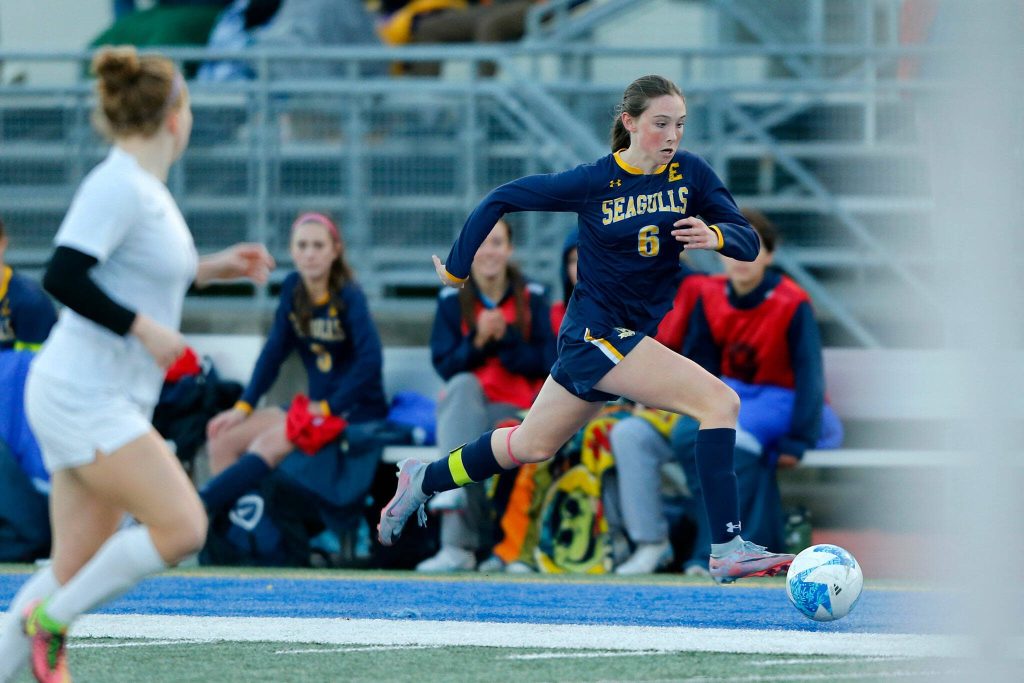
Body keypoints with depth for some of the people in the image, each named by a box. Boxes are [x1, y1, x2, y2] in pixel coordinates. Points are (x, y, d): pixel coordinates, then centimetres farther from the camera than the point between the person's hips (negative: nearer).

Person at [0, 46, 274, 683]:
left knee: (77, 565, 7)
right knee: (182, 526, -16)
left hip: (111, 402, 10)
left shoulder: (145, 188, 14)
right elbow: (63, 277, -24)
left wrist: (211, 267, 21)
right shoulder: (117, 186, -15)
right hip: (82, 396, -10)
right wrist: (146, 328, -22)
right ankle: (51, 619, -6)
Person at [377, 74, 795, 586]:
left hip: (635, 331, 7)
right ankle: (728, 551, -25)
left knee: (533, 445, 21)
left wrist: (714, 235, -27)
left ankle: (422, 481, 42)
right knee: (719, 401, -22)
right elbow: (501, 200, -4)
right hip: (597, 329, -7)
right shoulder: (594, 182, -13)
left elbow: (749, 244, -4)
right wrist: (456, 269, 2)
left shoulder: (690, 173, -1)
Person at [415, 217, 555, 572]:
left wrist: (505, 338, -19)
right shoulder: (452, 300, 6)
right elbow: (445, 366, -3)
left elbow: (543, 364, -5)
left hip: (514, 410, -1)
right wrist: (477, 341, -20)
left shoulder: (532, 298, 3)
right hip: (464, 407, 1)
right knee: (463, 385, -35)